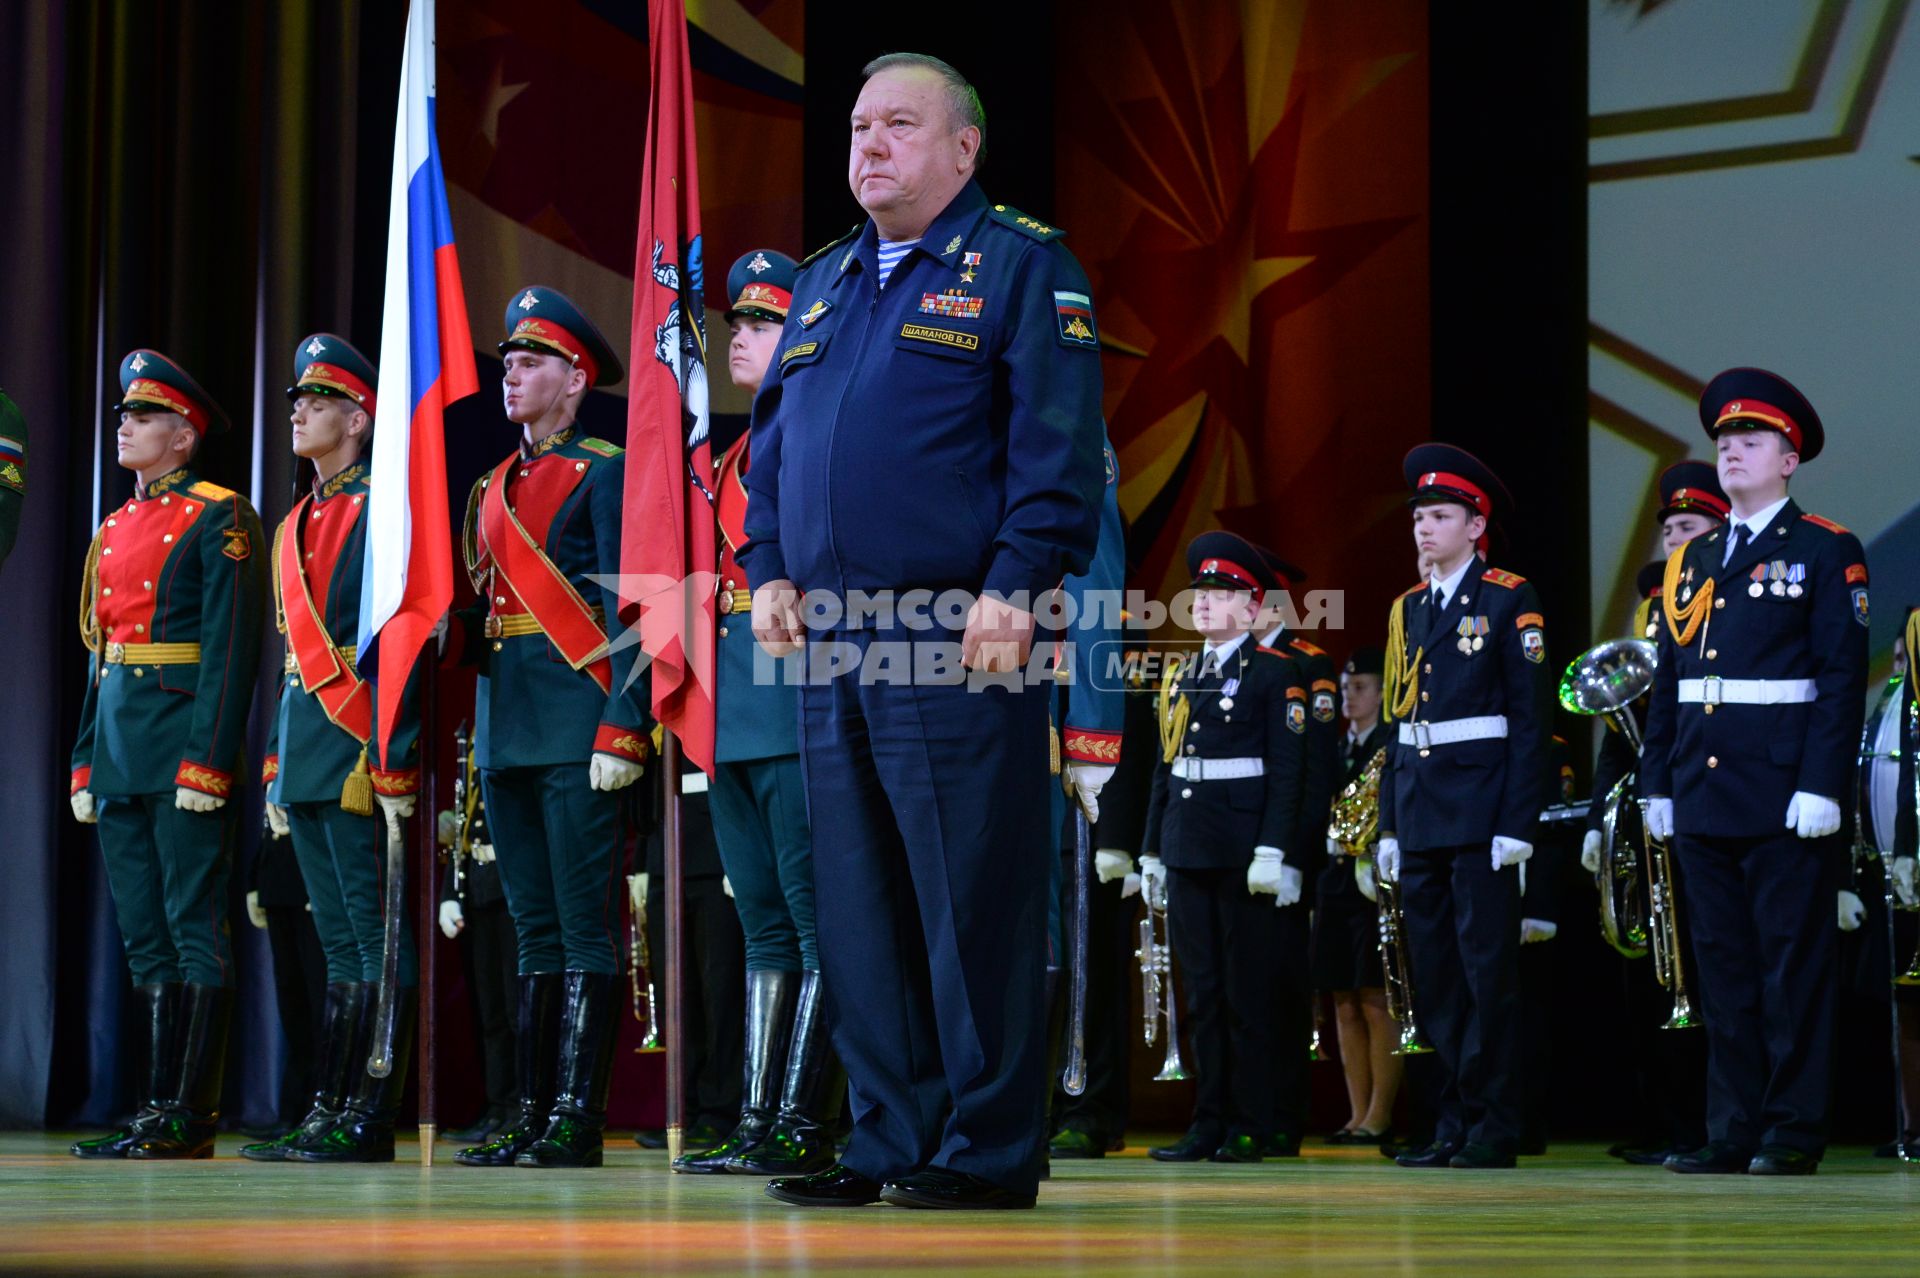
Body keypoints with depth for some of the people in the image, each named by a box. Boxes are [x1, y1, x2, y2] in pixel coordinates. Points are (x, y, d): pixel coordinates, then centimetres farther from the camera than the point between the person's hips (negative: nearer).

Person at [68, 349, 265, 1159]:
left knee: (195, 926, -6)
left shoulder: (218, 520, -5)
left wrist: (207, 759, -19)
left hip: (184, 743, -8)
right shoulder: (115, 525, 19)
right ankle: (161, 1108, 11)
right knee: (145, 936, 8)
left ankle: (191, 1115, -5)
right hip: (119, 751, 8)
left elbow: (232, 648, -12)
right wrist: (86, 761, 16)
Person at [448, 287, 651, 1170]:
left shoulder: (604, 473, -4)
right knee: (536, 929, 10)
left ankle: (578, 1120, -5)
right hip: (505, 725, 8)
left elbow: (631, 610, -12)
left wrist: (621, 730, -19)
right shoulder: (493, 487, 19)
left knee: (585, 925, -6)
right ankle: (533, 1114, 12)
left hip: (577, 724, -8)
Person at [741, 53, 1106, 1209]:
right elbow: (773, 440, 23)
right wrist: (769, 569, 9)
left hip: (957, 637, -7)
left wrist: (1014, 588, -18)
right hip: (833, 639, 7)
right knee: (860, 907, 8)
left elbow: (1058, 448, -9)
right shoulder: (823, 283, 21)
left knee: (973, 900, -6)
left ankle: (988, 1150, 0)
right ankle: (892, 1143, 15)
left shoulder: (1022, 266, 0)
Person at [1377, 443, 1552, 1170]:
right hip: (1419, 812, 6)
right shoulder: (1408, 609, 16)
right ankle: (1453, 1123, 12)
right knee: (1435, 975, 7)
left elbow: (1531, 719, -7)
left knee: (1488, 972, -6)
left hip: (1481, 809, -6)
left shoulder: (1510, 601, -3)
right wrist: (1389, 823, 12)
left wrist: (1518, 824, -13)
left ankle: (1495, 1127, -2)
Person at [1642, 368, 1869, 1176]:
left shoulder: (1827, 552, -1)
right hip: (1704, 800, 6)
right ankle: (1734, 1132, 12)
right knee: (1723, 966, 7)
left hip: (1784, 796, -6)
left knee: (1793, 964, -2)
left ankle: (1794, 1133, 3)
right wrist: (1658, 784, 11)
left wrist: (1822, 784, -16)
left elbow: (1843, 676, -8)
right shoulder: (1692, 562, 17)